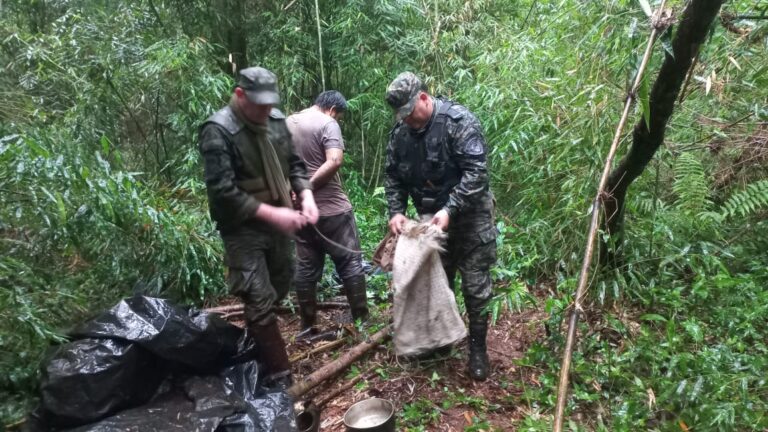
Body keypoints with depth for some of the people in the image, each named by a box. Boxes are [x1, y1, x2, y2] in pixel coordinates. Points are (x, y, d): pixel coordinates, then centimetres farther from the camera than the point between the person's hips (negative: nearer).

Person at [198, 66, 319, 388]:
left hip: (278, 223, 7)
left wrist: (306, 197, -7)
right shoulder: (218, 131, -18)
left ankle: (256, 344, 44)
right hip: (243, 228, -7)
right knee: (260, 302, -6)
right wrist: (272, 213, -26)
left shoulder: (276, 120, 2)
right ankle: (278, 376, 7)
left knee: (281, 286, 19)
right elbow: (222, 191, -23)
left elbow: (294, 164, 12)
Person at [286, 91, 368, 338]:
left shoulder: (287, 124, 13)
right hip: (332, 208, -6)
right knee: (350, 263, 6)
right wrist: (308, 186, -16)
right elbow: (335, 161, -24)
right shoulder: (328, 124, -9)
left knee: (306, 268, 12)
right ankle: (362, 321, 14)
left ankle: (307, 326, 20)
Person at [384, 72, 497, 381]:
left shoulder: (458, 120, -18)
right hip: (431, 220, 5)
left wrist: (449, 210, -30)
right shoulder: (400, 132, -1)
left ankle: (477, 349, 21)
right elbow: (393, 177, 6)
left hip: (469, 218, -5)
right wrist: (396, 211, -9)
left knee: (475, 288, 3)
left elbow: (476, 171, -24)